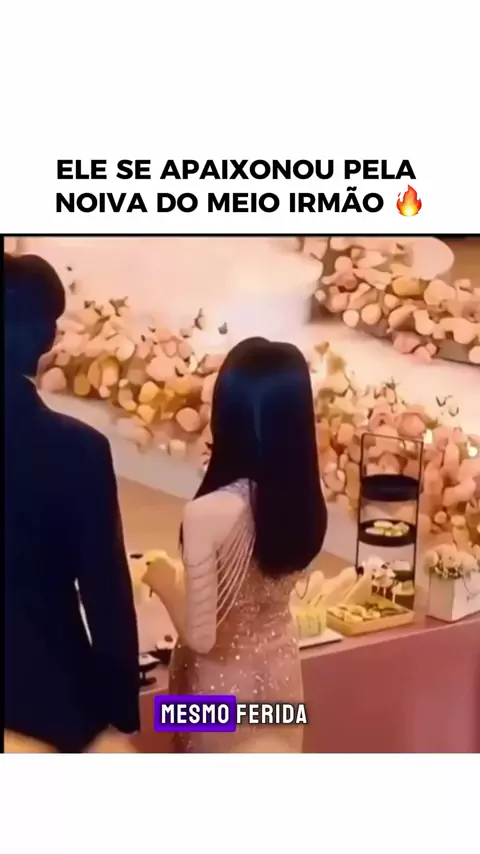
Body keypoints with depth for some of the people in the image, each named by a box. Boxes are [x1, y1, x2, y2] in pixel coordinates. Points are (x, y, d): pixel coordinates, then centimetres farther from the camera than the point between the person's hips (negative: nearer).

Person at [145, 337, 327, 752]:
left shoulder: (210, 513, -31)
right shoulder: (308, 502, -13)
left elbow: (200, 635, -23)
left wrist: (165, 582, -6)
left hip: (224, 680, -5)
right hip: (279, 669, 5)